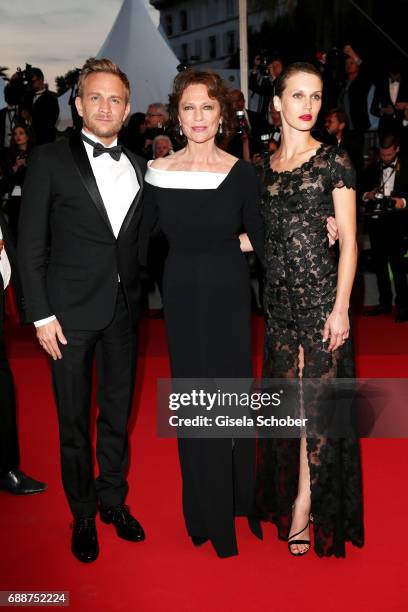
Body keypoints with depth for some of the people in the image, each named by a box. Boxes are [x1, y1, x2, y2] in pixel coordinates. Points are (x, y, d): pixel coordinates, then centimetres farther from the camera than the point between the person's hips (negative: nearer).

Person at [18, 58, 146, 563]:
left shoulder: (138, 168, 9)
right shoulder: (50, 160, -3)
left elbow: (141, 242, 12)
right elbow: (30, 245, -6)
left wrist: (139, 300, 1)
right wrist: (41, 315, -11)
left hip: (123, 310, 4)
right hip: (71, 311, -4)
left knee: (118, 412, 14)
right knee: (74, 418, 7)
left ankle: (114, 501, 32)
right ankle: (83, 515, 24)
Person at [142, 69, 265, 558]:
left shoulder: (241, 173, -6)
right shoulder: (158, 171, -3)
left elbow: (260, 239, -2)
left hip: (228, 294, -1)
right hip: (182, 295, 1)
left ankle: (240, 496, 29)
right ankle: (207, 508, 26)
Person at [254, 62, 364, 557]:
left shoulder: (333, 161, -3)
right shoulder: (264, 167, 10)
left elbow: (348, 241, -7)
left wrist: (341, 307, -14)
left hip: (321, 293, -5)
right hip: (279, 295, 5)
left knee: (317, 395, 0)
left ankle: (306, 506, 12)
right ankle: (288, 494, 26)